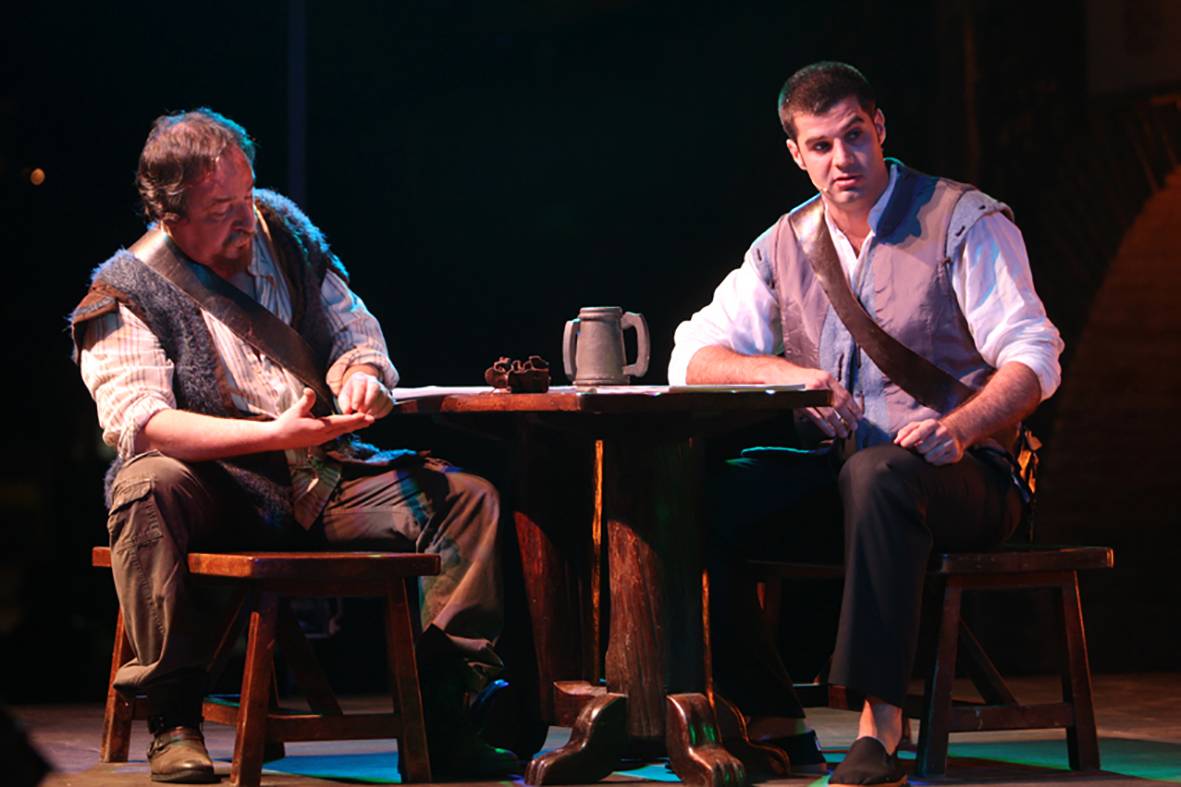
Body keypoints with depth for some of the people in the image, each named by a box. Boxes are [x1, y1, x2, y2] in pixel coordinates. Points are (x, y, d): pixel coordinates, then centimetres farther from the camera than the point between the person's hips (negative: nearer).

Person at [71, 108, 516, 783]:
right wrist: (273, 434, -31)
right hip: (220, 495, -5)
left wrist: (363, 374, -7)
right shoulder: (127, 293, -5)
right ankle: (175, 722, -30)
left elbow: (353, 328, 20)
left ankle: (443, 723, -17)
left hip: (326, 480, 5)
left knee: (467, 497, -13)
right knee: (148, 488, -38)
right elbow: (135, 420, -21)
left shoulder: (283, 229, 12)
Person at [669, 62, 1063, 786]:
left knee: (876, 475, -40)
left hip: (958, 474, -5)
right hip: (833, 469, 5)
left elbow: (1033, 356, -11)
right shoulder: (785, 246, 12)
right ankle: (775, 724, -13)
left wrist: (959, 428, -32)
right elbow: (694, 356, 7)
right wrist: (793, 374, -14)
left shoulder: (965, 222, -1)